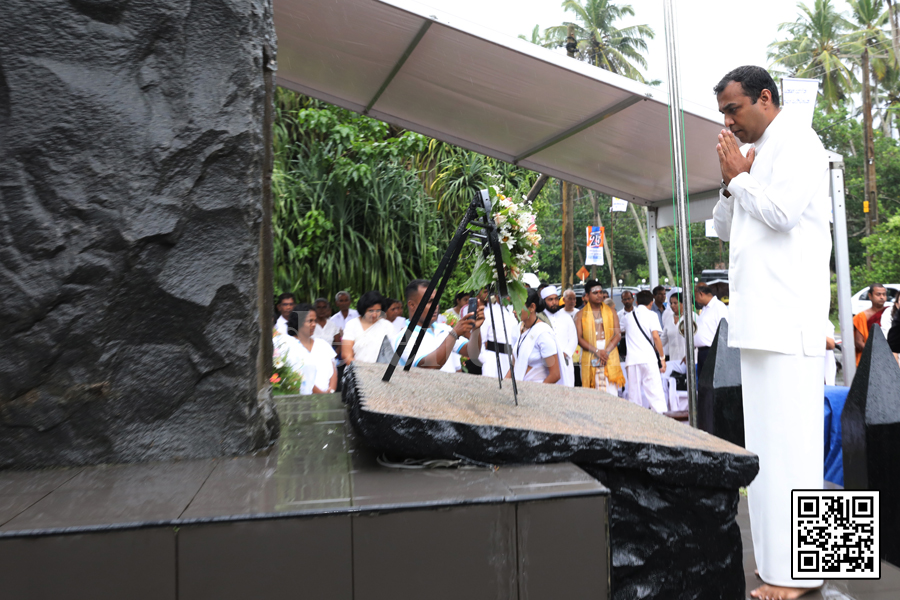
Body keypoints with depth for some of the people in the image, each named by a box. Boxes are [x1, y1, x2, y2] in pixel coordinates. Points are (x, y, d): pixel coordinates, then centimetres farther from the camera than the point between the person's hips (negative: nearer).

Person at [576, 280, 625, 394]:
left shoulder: (611, 312, 13)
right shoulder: (581, 315, 7)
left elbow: (618, 334, 5)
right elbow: (579, 338, -1)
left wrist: (606, 351, -10)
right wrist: (597, 351, -13)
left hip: (610, 357, 2)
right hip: (590, 358, -1)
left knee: (612, 390, -3)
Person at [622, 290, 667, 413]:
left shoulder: (627, 317, 16)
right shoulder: (650, 315, 4)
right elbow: (656, 337, -6)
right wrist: (662, 357, -1)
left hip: (631, 359, 3)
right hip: (648, 358, -3)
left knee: (633, 395, 5)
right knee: (655, 393, -5)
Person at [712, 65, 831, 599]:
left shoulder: (797, 140, -4)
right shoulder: (755, 152, 23)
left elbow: (783, 211, -19)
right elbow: (725, 228, 24)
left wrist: (739, 176, -4)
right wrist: (731, 181, 8)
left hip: (787, 314, -9)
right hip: (760, 315, 9)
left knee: (788, 436, -8)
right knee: (770, 436, 11)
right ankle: (782, 557, 21)